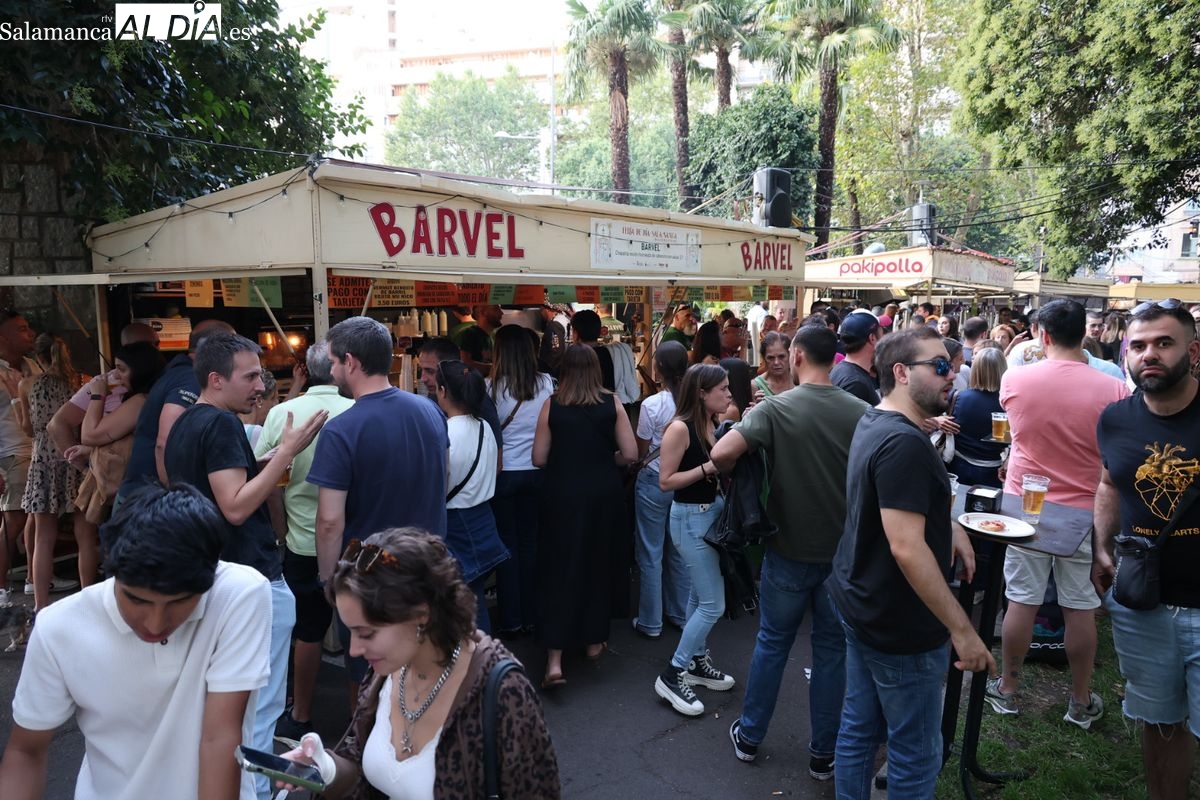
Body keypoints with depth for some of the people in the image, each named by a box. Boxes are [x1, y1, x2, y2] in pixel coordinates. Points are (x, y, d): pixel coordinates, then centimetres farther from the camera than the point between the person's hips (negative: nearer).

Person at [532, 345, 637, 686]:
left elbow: (539, 459, -5)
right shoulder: (612, 403, -5)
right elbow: (630, 454, -5)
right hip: (603, 494, 2)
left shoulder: (551, 405, -7)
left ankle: (554, 660, -1)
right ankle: (594, 640, 32)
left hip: (562, 494, -1)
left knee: (559, 568, 4)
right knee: (597, 565, 18)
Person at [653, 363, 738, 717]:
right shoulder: (680, 428, -20)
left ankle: (697, 662, 34)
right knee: (713, 604, -5)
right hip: (690, 518, -8)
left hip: (715, 511, 8)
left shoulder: (714, 424, 3)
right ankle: (671, 676, 6)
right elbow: (665, 481, -19)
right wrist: (708, 467, -23)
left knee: (700, 595, 19)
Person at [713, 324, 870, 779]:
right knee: (831, 651, 14)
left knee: (772, 643, 15)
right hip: (843, 551, 1)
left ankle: (749, 737, 30)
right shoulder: (861, 412, -9)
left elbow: (721, 454, -25)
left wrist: (731, 475, -4)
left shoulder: (775, 409, -15)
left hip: (789, 550, -1)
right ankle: (823, 754, 26)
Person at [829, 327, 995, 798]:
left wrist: (946, 524, 10)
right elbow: (907, 548, -29)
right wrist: (961, 629, -24)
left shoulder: (874, 422, 7)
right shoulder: (904, 443, -25)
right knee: (916, 754, 7)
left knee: (859, 728, 20)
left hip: (860, 604, 10)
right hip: (899, 622, -10)